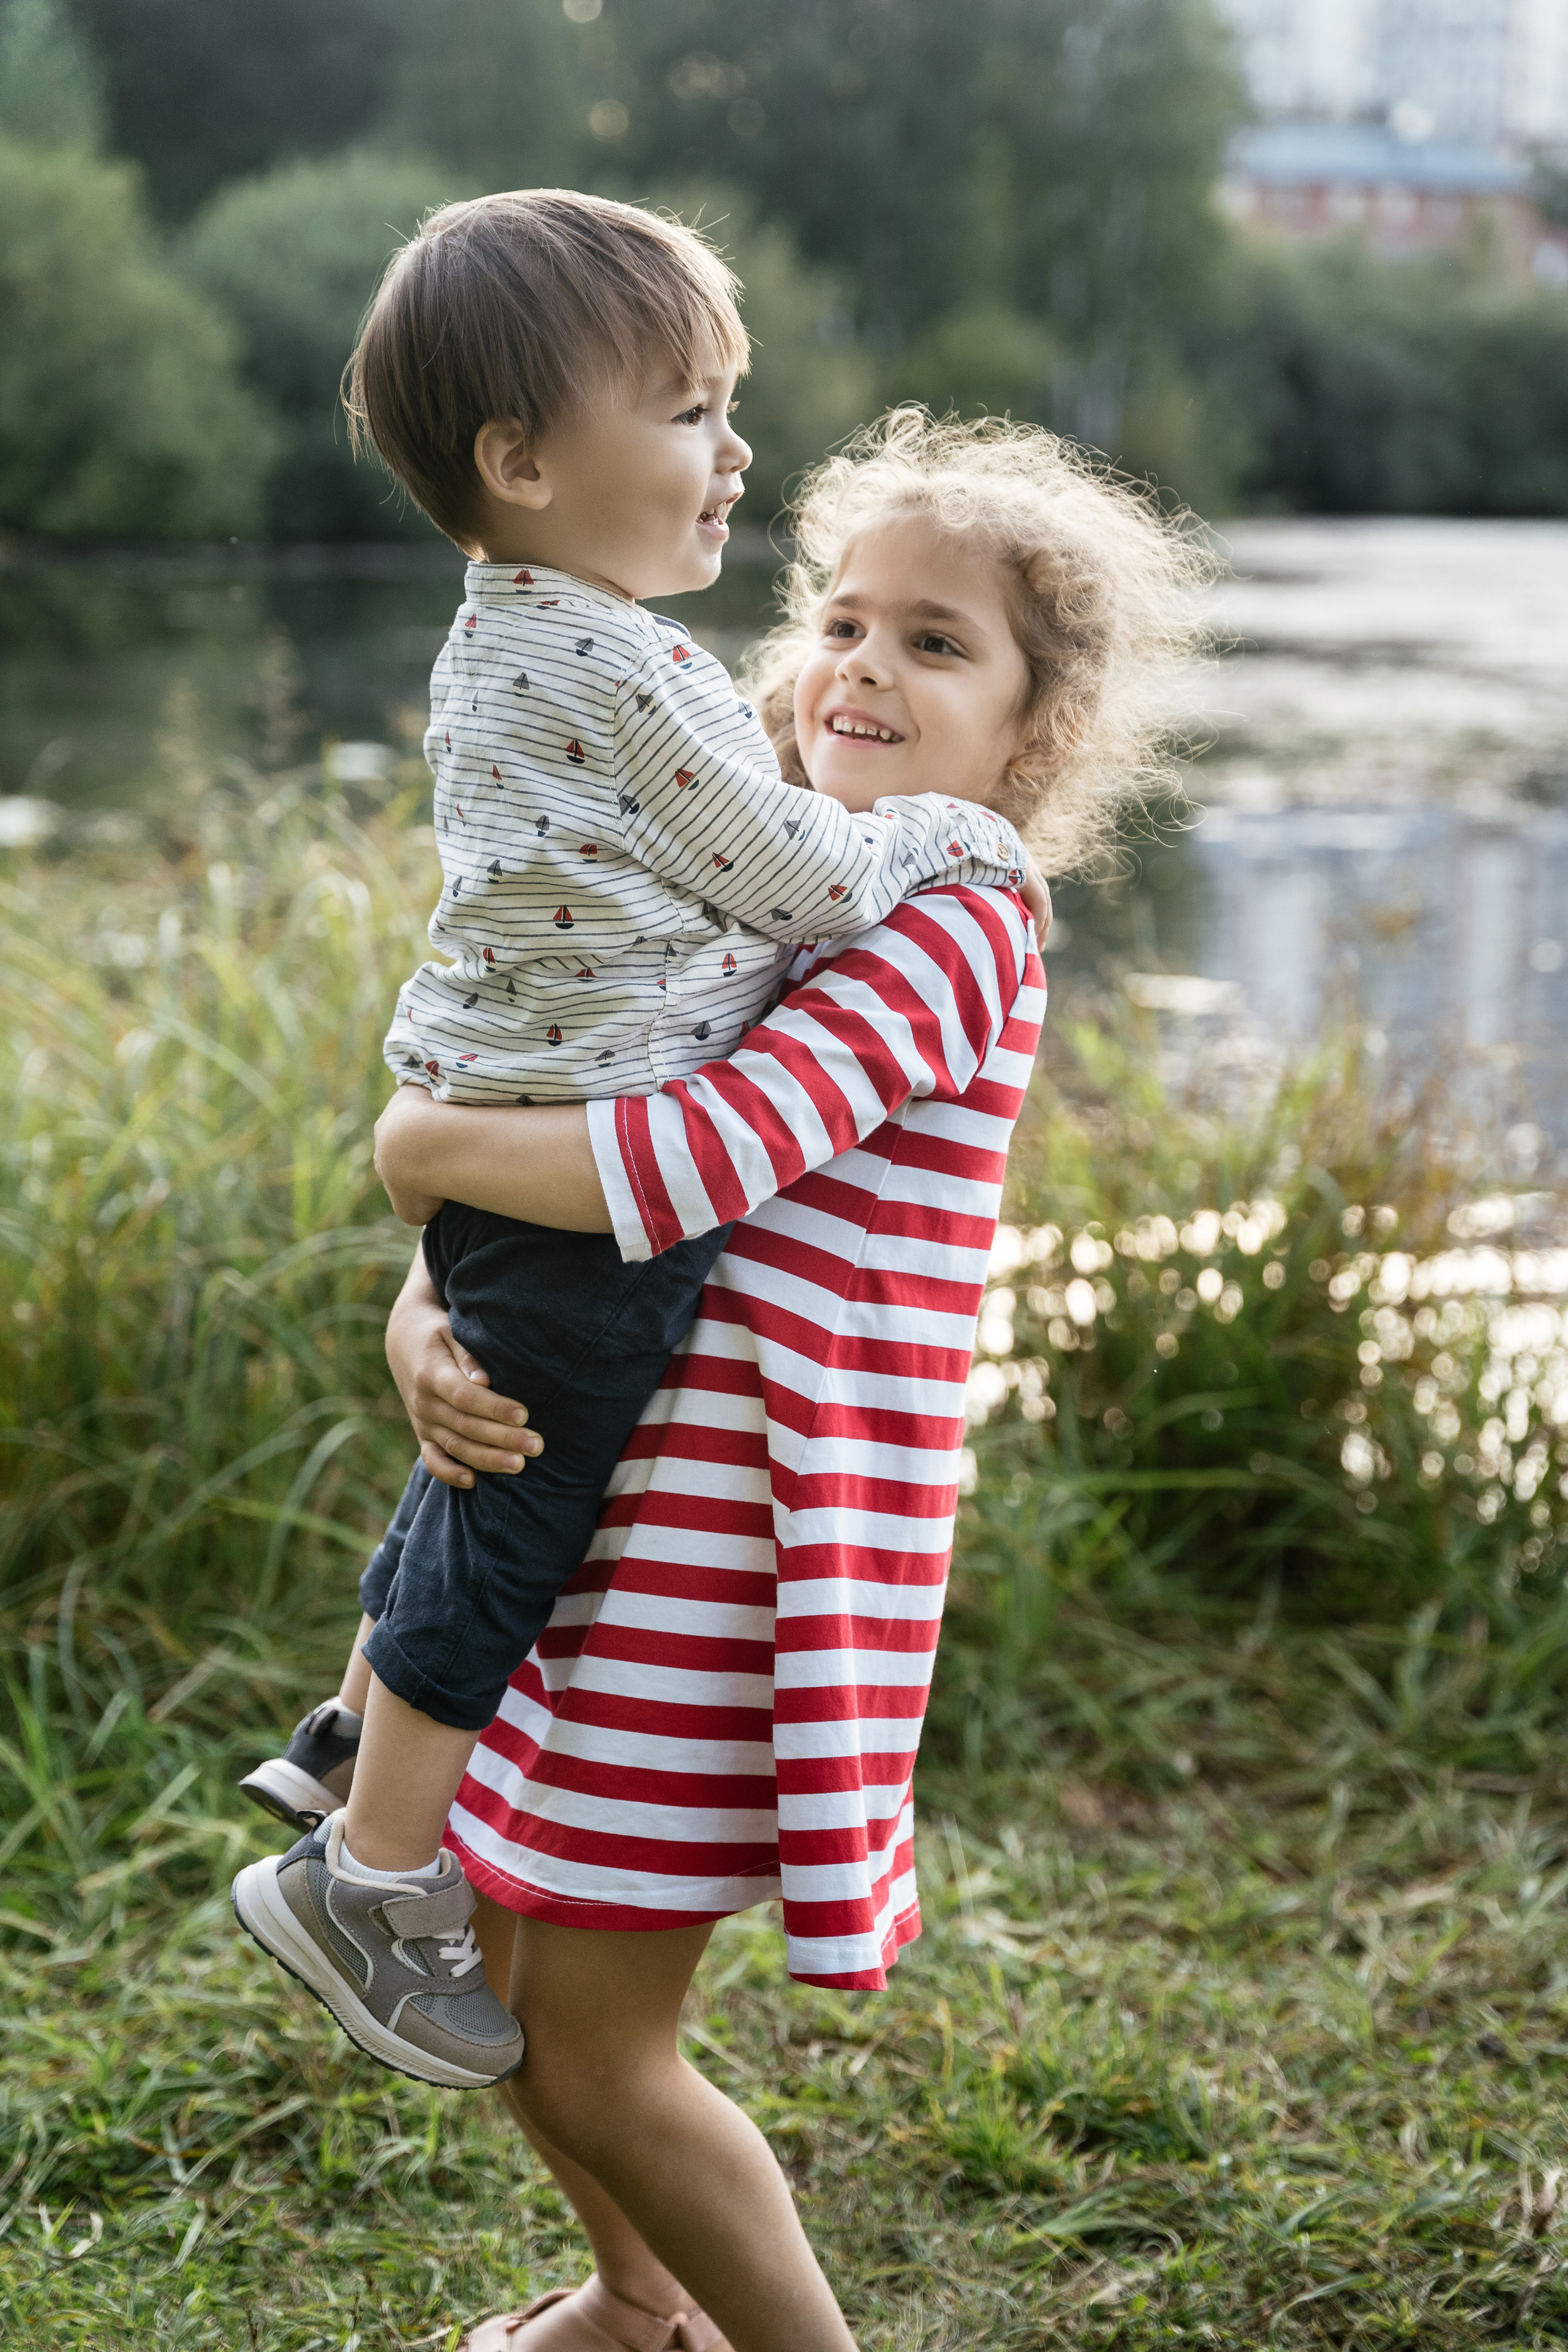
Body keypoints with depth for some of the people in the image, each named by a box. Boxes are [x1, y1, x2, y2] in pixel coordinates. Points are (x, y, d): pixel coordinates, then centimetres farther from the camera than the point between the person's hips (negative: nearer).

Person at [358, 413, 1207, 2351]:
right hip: (610, 1504, 9)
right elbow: (536, 1128, 11)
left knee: (594, 2057, 0)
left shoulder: (945, 936, -15)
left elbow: (699, 1162, -30)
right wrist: (422, 1328, -8)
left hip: (732, 1540, -9)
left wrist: (426, 1143, -15)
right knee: (495, 1959, 23)